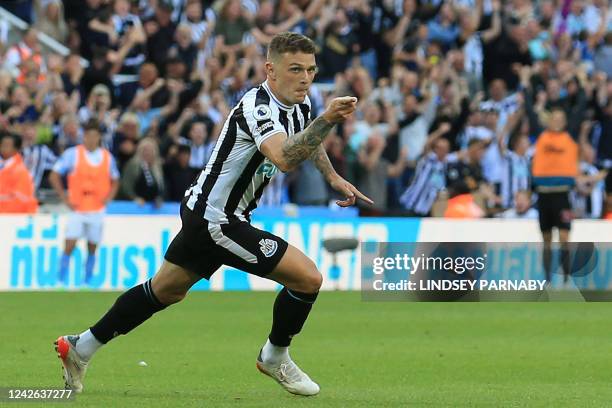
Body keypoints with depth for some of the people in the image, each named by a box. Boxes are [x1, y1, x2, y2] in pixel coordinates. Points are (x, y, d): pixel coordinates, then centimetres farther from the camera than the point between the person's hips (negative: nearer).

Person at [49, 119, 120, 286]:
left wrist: (108, 198, -1)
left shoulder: (107, 157, 4)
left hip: (97, 210, 3)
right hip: (77, 209, -3)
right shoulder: (73, 154, -4)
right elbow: (54, 176, -1)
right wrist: (65, 199, -6)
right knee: (69, 245, -11)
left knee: (92, 248, 6)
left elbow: (114, 181, 17)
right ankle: (62, 281, -6)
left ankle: (87, 283, 15)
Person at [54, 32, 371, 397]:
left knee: (165, 291, 22)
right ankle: (275, 358, 14)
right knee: (308, 278, -10)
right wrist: (327, 121, -56)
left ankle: (82, 347, 31)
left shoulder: (299, 104, 3)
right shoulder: (258, 108, -26)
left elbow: (307, 139, 30)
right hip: (215, 220, -10)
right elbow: (285, 159, -46)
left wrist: (333, 177, 23)